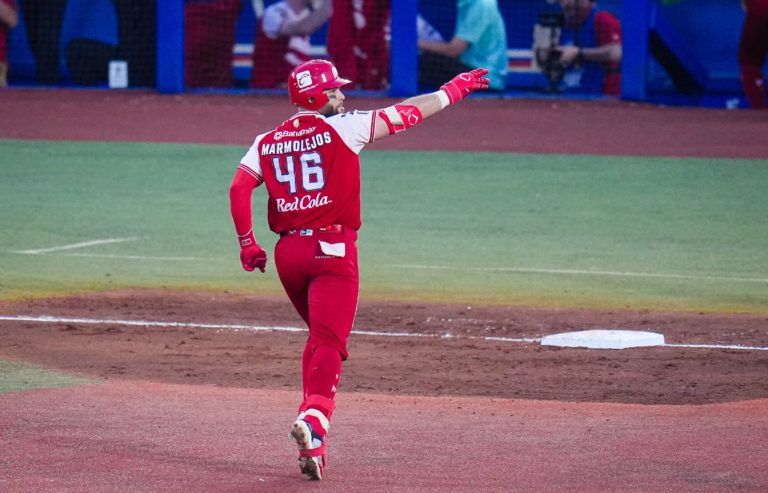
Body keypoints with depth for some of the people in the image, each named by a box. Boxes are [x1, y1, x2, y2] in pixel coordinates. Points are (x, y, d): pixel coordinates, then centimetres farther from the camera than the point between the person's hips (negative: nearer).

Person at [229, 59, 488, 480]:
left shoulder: (266, 142, 10)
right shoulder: (344, 128, -3)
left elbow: (239, 189, 0)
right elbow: (407, 113, 3)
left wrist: (247, 245, 6)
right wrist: (454, 89, 15)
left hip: (288, 253, 5)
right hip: (333, 251, -5)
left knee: (320, 335, 21)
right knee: (329, 343, -13)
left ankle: (312, 424, 16)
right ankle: (314, 418, -34)